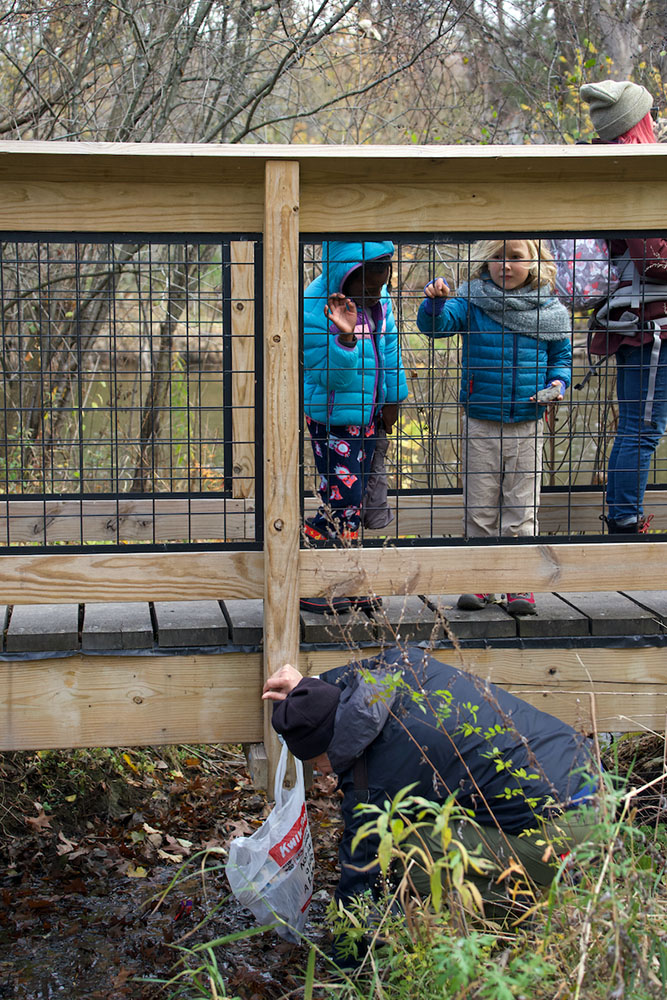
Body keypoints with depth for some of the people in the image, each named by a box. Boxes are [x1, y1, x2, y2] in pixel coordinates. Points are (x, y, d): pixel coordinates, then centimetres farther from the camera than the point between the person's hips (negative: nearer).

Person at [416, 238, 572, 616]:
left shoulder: (550, 311, 3)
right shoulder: (472, 303, -1)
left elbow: (562, 356, 14)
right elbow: (436, 325, -13)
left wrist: (557, 383, -5)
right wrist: (436, 301, -32)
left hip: (527, 427, 0)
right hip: (481, 425, 0)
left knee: (521, 510, 4)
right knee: (479, 508, 7)